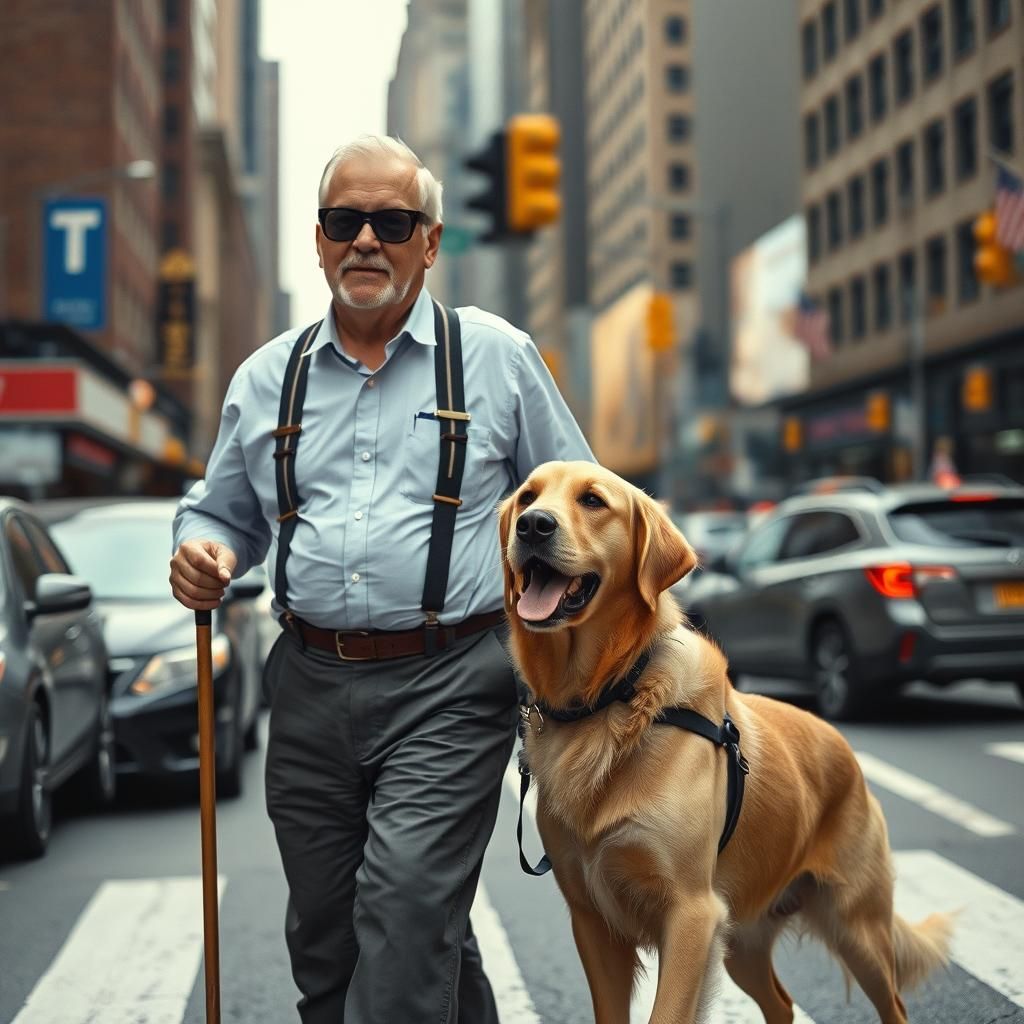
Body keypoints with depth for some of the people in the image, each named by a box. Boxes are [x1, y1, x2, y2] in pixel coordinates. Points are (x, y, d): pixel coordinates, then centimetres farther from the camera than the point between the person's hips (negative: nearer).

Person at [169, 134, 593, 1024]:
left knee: (405, 924, -15)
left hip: (446, 692, -4)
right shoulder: (266, 376, 12)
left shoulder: (498, 356, 4)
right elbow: (224, 511, 21)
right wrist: (206, 555, -2)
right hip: (311, 690, 4)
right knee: (323, 944, 12)